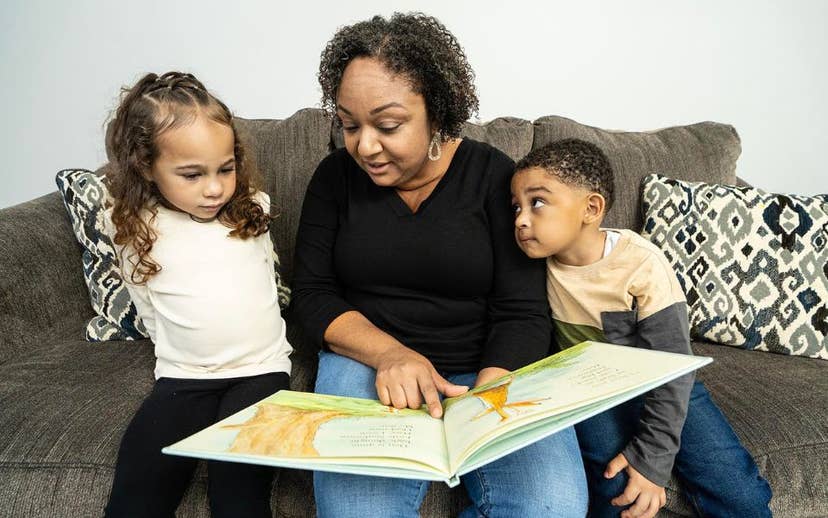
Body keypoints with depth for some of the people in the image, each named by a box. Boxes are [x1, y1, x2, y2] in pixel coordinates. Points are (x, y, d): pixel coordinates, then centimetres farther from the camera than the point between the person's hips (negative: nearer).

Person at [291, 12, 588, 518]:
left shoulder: (493, 174, -5)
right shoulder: (336, 176, 2)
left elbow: (522, 315, -9)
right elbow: (313, 296, -1)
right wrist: (390, 353, -20)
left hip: (489, 368, 0)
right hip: (367, 358, 1)